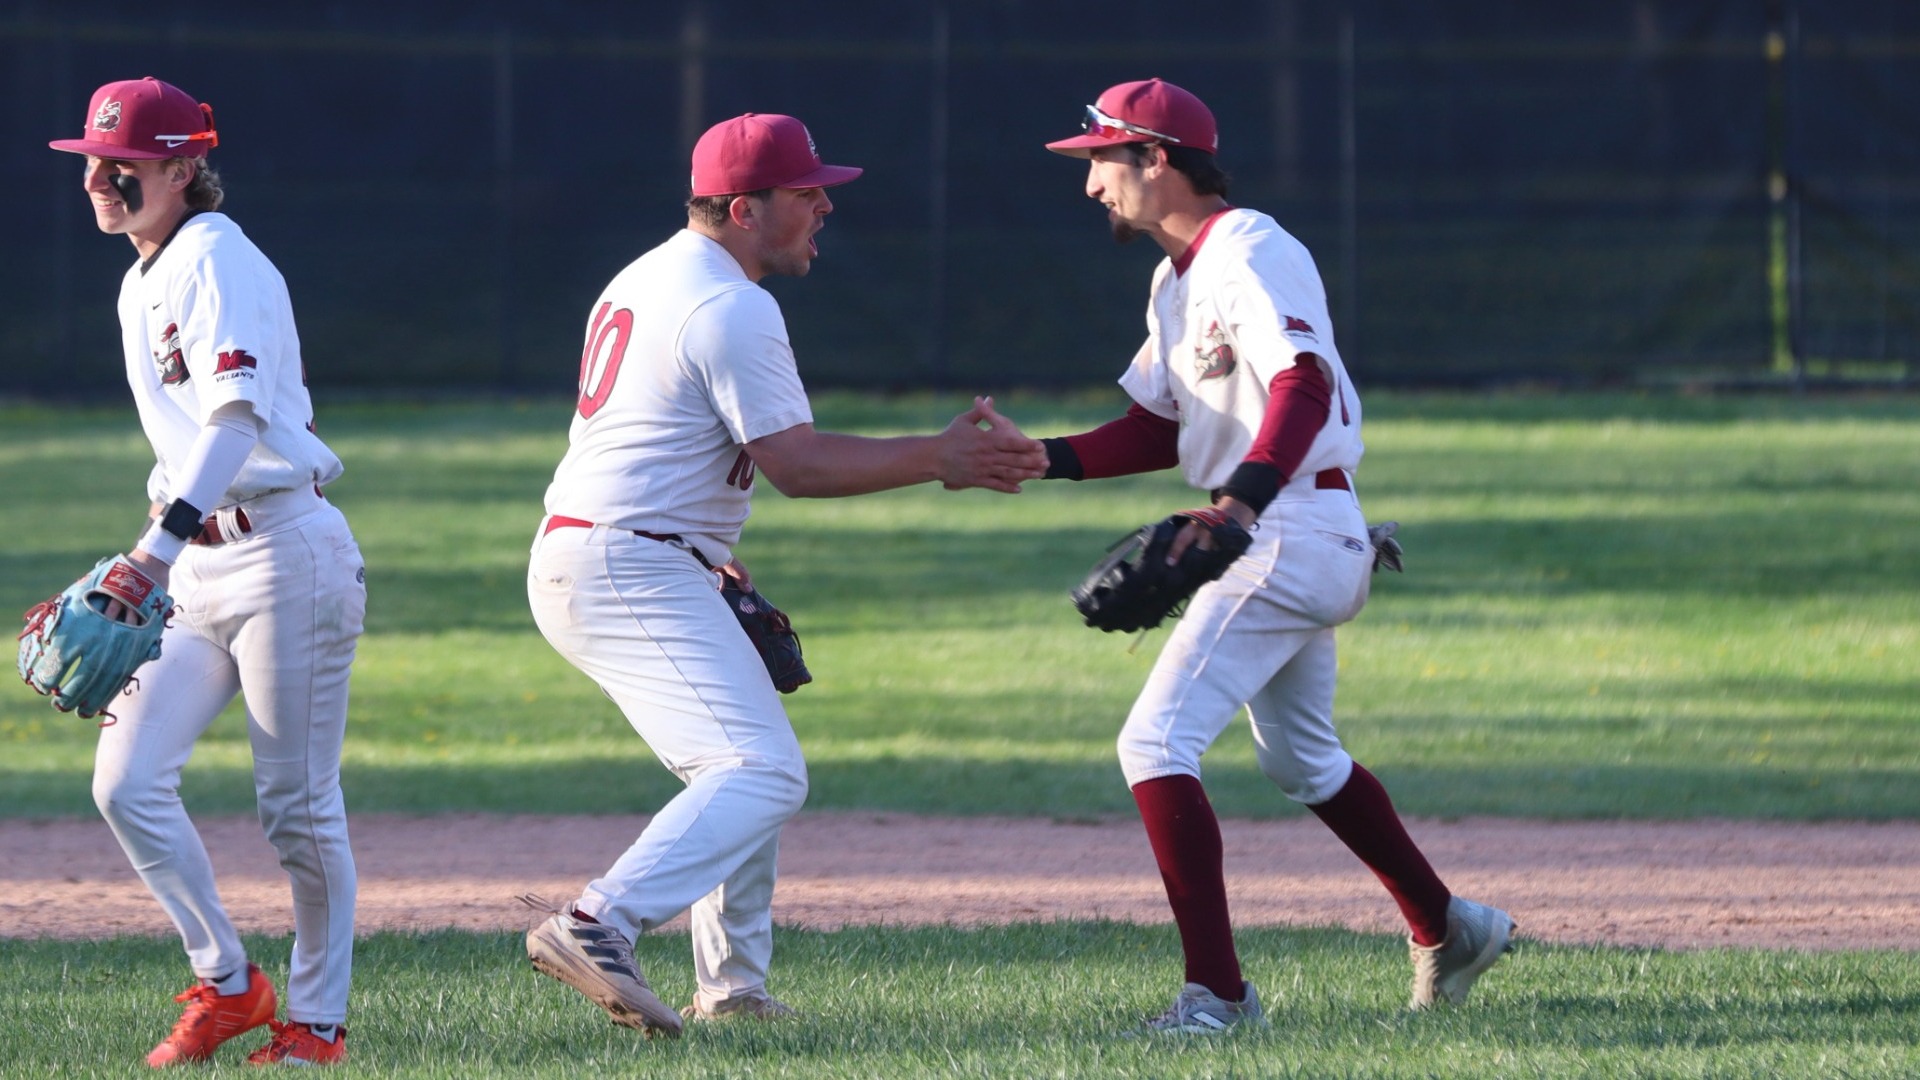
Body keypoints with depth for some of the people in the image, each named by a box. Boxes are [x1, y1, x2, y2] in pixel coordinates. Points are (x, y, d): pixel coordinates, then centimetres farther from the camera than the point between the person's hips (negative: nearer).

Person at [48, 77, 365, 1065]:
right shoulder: (141, 285, 15)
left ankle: (317, 1020, 10)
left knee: (298, 804, -2)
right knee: (127, 781, -4)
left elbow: (239, 415, -28)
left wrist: (164, 543, -38)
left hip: (284, 556, -8)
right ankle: (227, 985, 8)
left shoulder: (218, 261, -13)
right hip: (196, 573, 8)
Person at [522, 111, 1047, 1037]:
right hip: (634, 571, -11)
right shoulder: (729, 308, -14)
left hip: (572, 561, 11)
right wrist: (941, 459, -15)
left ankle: (731, 987, 18)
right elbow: (795, 464, -18)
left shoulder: (644, 281, 19)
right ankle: (597, 928, -33)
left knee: (748, 763, 20)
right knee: (763, 772, -20)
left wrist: (709, 561, 23)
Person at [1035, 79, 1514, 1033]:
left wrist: (1242, 498, -46)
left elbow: (1303, 385, -31)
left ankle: (1216, 992, -18)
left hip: (1290, 531, -11)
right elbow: (1158, 426, 18)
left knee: (1155, 743, -16)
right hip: (1297, 541, 11)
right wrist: (1042, 459, 2)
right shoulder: (1177, 279, 16)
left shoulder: (1250, 256, -16)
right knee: (1303, 762, 25)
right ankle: (1447, 929, 37)